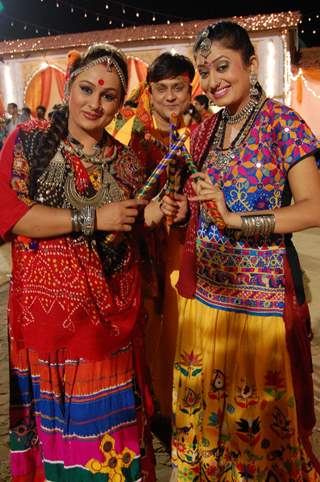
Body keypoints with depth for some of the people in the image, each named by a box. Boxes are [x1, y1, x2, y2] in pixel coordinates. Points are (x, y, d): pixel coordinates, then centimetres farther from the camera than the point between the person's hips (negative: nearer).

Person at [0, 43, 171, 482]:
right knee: (57, 414, 10)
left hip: (115, 313, 3)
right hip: (49, 309, -3)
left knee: (111, 419, 12)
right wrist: (93, 218, -17)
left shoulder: (125, 160, 9)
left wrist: (152, 215, -5)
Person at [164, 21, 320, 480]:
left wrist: (235, 218, -24)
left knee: (257, 410, 8)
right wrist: (177, 211, -1)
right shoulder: (205, 131, 11)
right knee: (203, 400, 16)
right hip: (204, 288, 6)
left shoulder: (282, 123, -7)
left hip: (260, 293, -5)